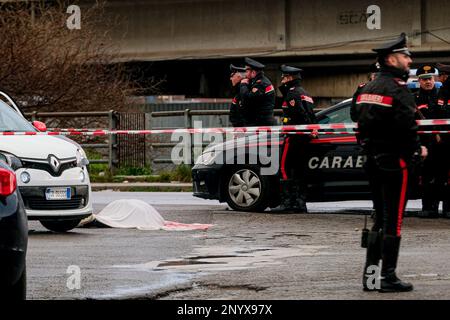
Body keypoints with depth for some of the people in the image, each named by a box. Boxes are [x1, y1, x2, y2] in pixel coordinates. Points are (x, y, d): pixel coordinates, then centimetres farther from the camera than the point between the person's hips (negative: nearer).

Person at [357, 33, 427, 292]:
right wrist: (418, 150, -5)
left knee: (381, 219, 15)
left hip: (373, 161, 9)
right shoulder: (397, 89, -15)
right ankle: (388, 277, -3)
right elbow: (407, 127, -20)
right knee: (393, 221, -4)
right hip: (395, 161, -9)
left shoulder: (369, 88, 14)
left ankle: (370, 274, 14)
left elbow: (363, 125, 16)